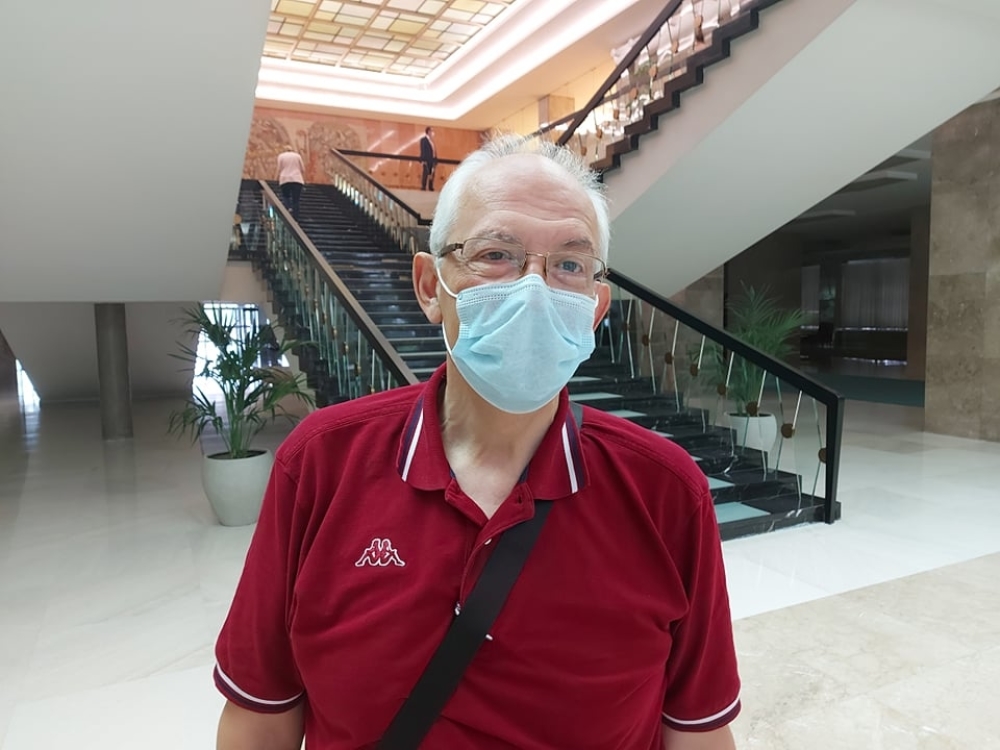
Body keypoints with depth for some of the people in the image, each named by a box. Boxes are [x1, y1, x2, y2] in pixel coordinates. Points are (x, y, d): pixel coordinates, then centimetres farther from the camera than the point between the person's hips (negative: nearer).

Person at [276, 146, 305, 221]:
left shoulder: (281, 156, 11)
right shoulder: (297, 155, 15)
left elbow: (279, 170, 2)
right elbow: (303, 170, 9)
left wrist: (278, 180, 10)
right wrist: (304, 180, 15)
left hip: (285, 180, -1)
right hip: (297, 180, 1)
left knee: (285, 196, 15)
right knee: (295, 200, 0)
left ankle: (288, 208, -16)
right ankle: (295, 219, -6)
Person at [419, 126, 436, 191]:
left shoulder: (431, 140, 19)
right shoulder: (423, 140, -3)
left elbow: (434, 150, 16)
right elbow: (423, 150, -9)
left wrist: (435, 160, 8)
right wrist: (423, 160, -16)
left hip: (432, 160, 7)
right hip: (427, 159, -7)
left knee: (432, 174, 5)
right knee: (426, 173, -10)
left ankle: (430, 187, 9)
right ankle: (423, 187, -8)